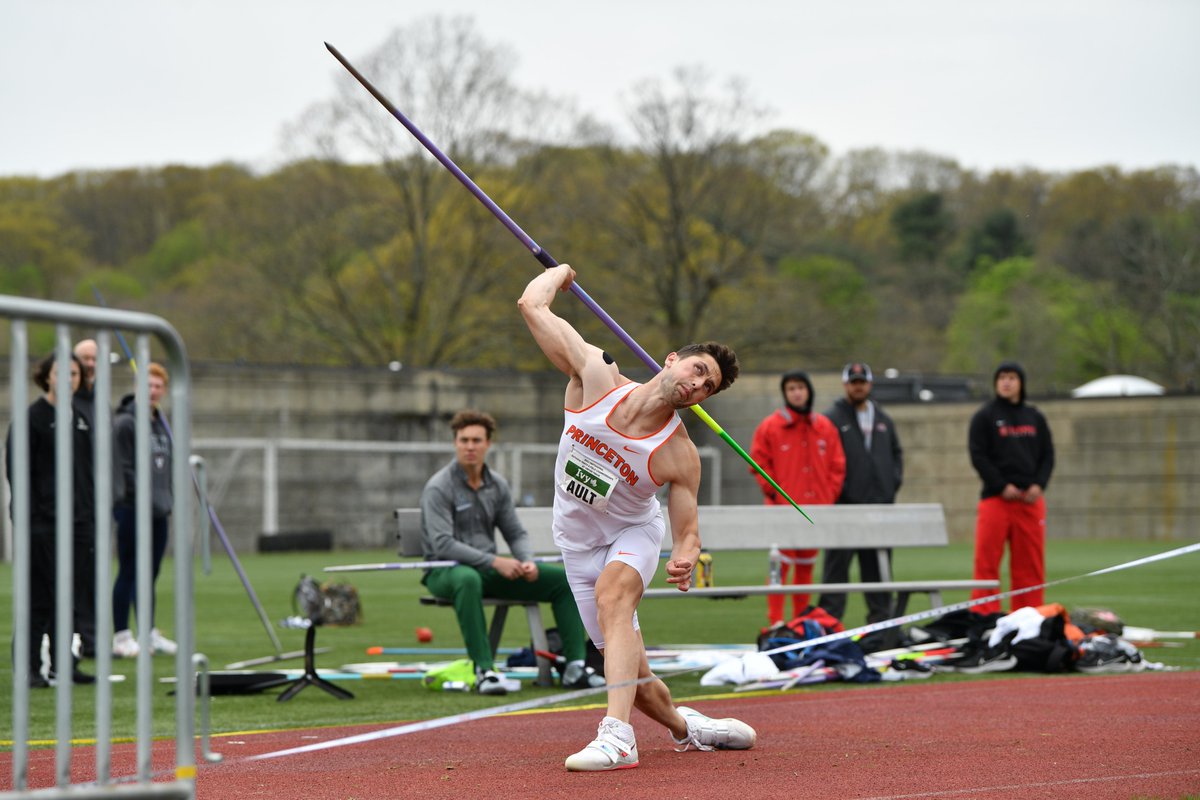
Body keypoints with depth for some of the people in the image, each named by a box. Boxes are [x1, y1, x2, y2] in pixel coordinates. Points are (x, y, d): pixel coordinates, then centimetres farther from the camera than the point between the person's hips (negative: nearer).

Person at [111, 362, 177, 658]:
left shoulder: (159, 423, 16)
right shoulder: (125, 422, -10)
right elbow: (125, 468, -16)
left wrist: (167, 505, 17)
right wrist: (143, 500, -20)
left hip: (157, 511, 8)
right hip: (133, 509, -8)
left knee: (150, 573, 12)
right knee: (129, 572, -4)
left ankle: (149, 633, 17)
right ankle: (121, 636, 1)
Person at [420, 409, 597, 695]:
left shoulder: (497, 485, 9)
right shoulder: (438, 488, -12)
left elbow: (516, 534, 14)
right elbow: (442, 544, -21)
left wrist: (528, 562, -10)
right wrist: (494, 562, -27)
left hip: (489, 569, 7)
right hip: (446, 571, -7)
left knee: (563, 579, -6)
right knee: (468, 580, -44)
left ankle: (574, 666, -9)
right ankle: (484, 670, -44)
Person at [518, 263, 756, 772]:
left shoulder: (680, 456, -21)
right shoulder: (596, 376, -19)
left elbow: (687, 530, -16)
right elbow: (532, 306, -16)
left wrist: (684, 560, -38)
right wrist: (560, 271, 2)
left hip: (634, 535, -3)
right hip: (578, 540, 3)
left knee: (612, 591, -38)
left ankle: (617, 736, -49)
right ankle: (684, 727, 35)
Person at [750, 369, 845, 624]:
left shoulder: (825, 427, 10)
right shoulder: (770, 427, -1)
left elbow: (837, 465, 13)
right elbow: (759, 463, 1)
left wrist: (830, 496, 2)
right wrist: (774, 493, -6)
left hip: (816, 509, 4)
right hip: (783, 508, -4)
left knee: (806, 566, 10)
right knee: (781, 565, -8)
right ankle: (776, 623, -7)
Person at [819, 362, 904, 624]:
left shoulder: (884, 421, 18)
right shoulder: (832, 419, 0)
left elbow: (896, 453, 23)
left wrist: (894, 480, 7)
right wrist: (836, 488, -12)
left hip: (880, 503, 5)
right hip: (845, 505, -5)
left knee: (879, 564, 9)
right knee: (837, 564, -6)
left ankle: (881, 617, 15)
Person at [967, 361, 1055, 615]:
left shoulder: (1035, 417, 14)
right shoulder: (984, 417, 3)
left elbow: (1048, 455, 14)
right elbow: (978, 456, -3)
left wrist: (1038, 485, -3)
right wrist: (1002, 486, -11)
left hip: (1031, 499, 4)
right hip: (996, 499, -4)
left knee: (1030, 564, 2)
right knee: (987, 562, -8)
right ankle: (984, 617, -6)